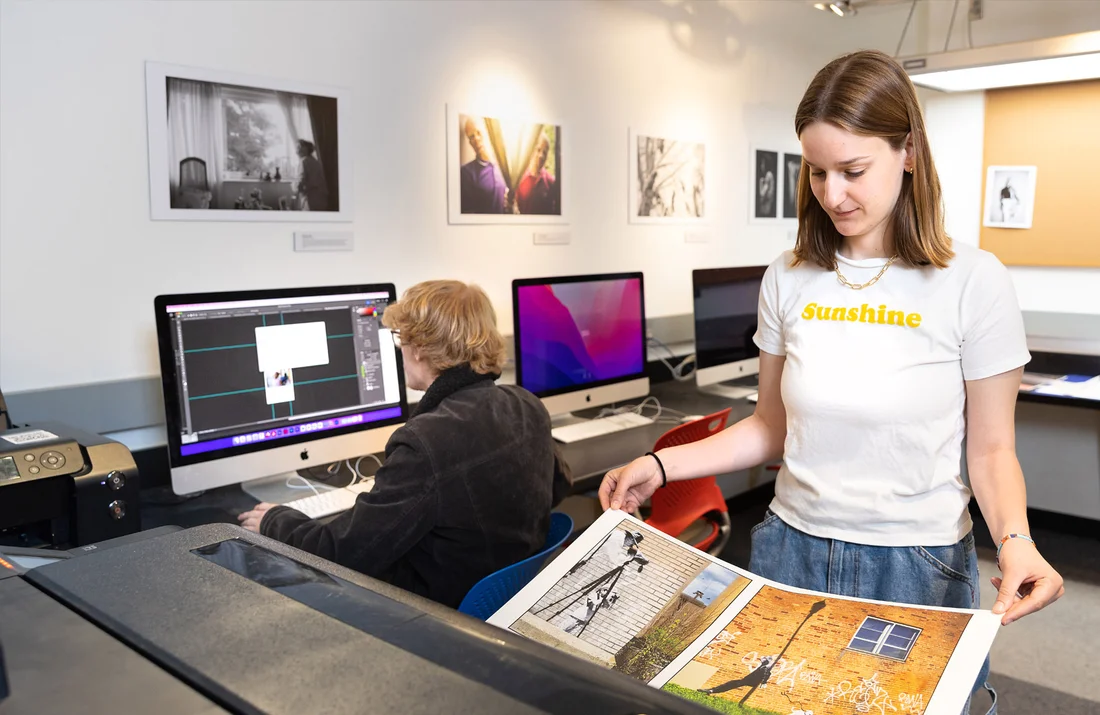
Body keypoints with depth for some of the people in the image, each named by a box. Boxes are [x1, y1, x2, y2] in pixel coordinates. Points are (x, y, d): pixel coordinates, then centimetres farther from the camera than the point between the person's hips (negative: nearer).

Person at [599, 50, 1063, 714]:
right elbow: (772, 428, 5)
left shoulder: (973, 281, -10)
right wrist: (661, 465, -5)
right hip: (794, 550, 3)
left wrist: (1016, 540, -22)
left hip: (918, 565, -2)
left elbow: (992, 448, -4)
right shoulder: (790, 280, -2)